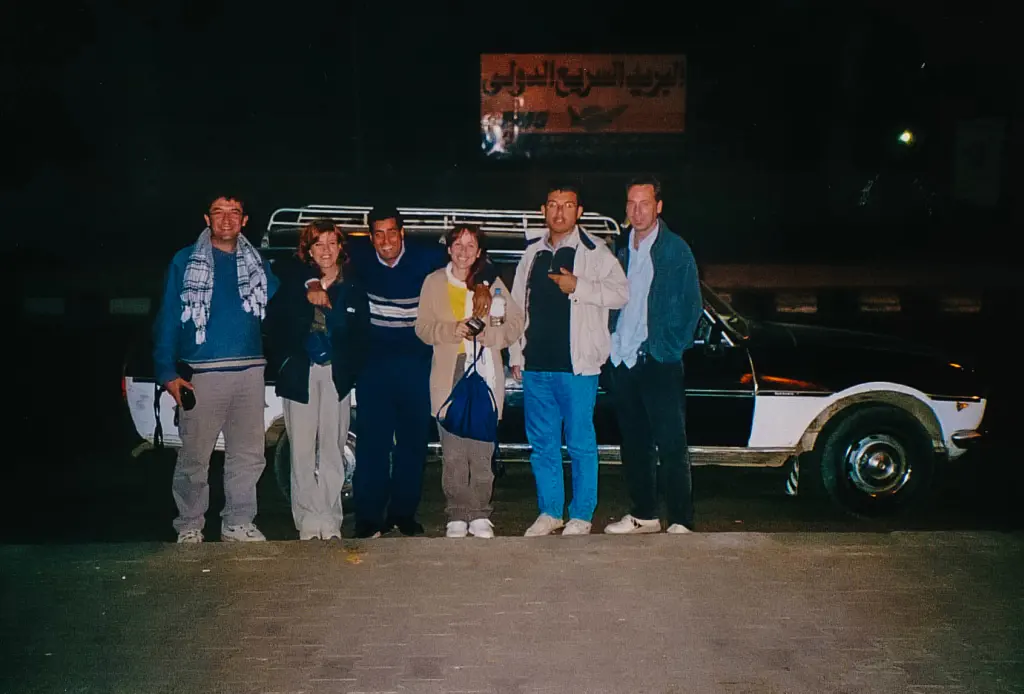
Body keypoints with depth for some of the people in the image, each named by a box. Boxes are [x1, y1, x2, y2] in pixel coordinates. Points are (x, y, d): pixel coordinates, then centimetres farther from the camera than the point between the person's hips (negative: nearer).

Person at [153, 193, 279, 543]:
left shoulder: (256, 263, 12)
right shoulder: (185, 261, 2)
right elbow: (167, 319, -1)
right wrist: (168, 372, -8)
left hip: (249, 371, 4)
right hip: (201, 373, -3)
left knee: (248, 455, 7)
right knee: (194, 457, 1)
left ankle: (238, 524, 20)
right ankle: (189, 527, 16)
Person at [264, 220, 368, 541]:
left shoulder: (353, 289, 7)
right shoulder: (292, 284, 5)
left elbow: (360, 336, 7)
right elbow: (274, 327, 6)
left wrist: (349, 370, -4)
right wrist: (283, 364, -2)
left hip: (336, 376, 1)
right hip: (299, 375, 0)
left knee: (332, 449, 3)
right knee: (302, 450, -1)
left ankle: (330, 519, 9)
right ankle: (309, 519, 4)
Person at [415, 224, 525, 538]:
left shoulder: (492, 283, 9)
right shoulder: (434, 283, 12)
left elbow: (515, 322, 7)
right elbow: (423, 327, 8)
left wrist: (489, 334, -11)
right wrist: (452, 330, -10)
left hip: (485, 373, 0)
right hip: (449, 375, 0)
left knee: (482, 449, -3)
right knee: (453, 451, -4)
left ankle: (480, 515, 7)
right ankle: (457, 515, 6)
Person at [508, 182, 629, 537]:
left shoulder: (594, 251, -1)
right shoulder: (532, 253, 14)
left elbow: (621, 293, -9)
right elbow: (516, 305, 17)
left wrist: (578, 287, -18)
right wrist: (515, 354, 13)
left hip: (577, 365, -5)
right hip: (535, 365, 5)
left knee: (581, 444, 1)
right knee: (542, 444, 11)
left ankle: (581, 515, 13)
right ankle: (549, 512, 23)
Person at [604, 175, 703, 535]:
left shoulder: (675, 250, -3)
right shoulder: (623, 251, 14)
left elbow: (691, 305, -5)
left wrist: (671, 348, -11)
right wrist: (613, 344, 8)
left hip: (658, 362, -6)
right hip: (623, 360, 6)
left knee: (671, 445, -5)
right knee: (634, 444, 12)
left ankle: (681, 522, 1)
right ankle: (643, 514, 23)